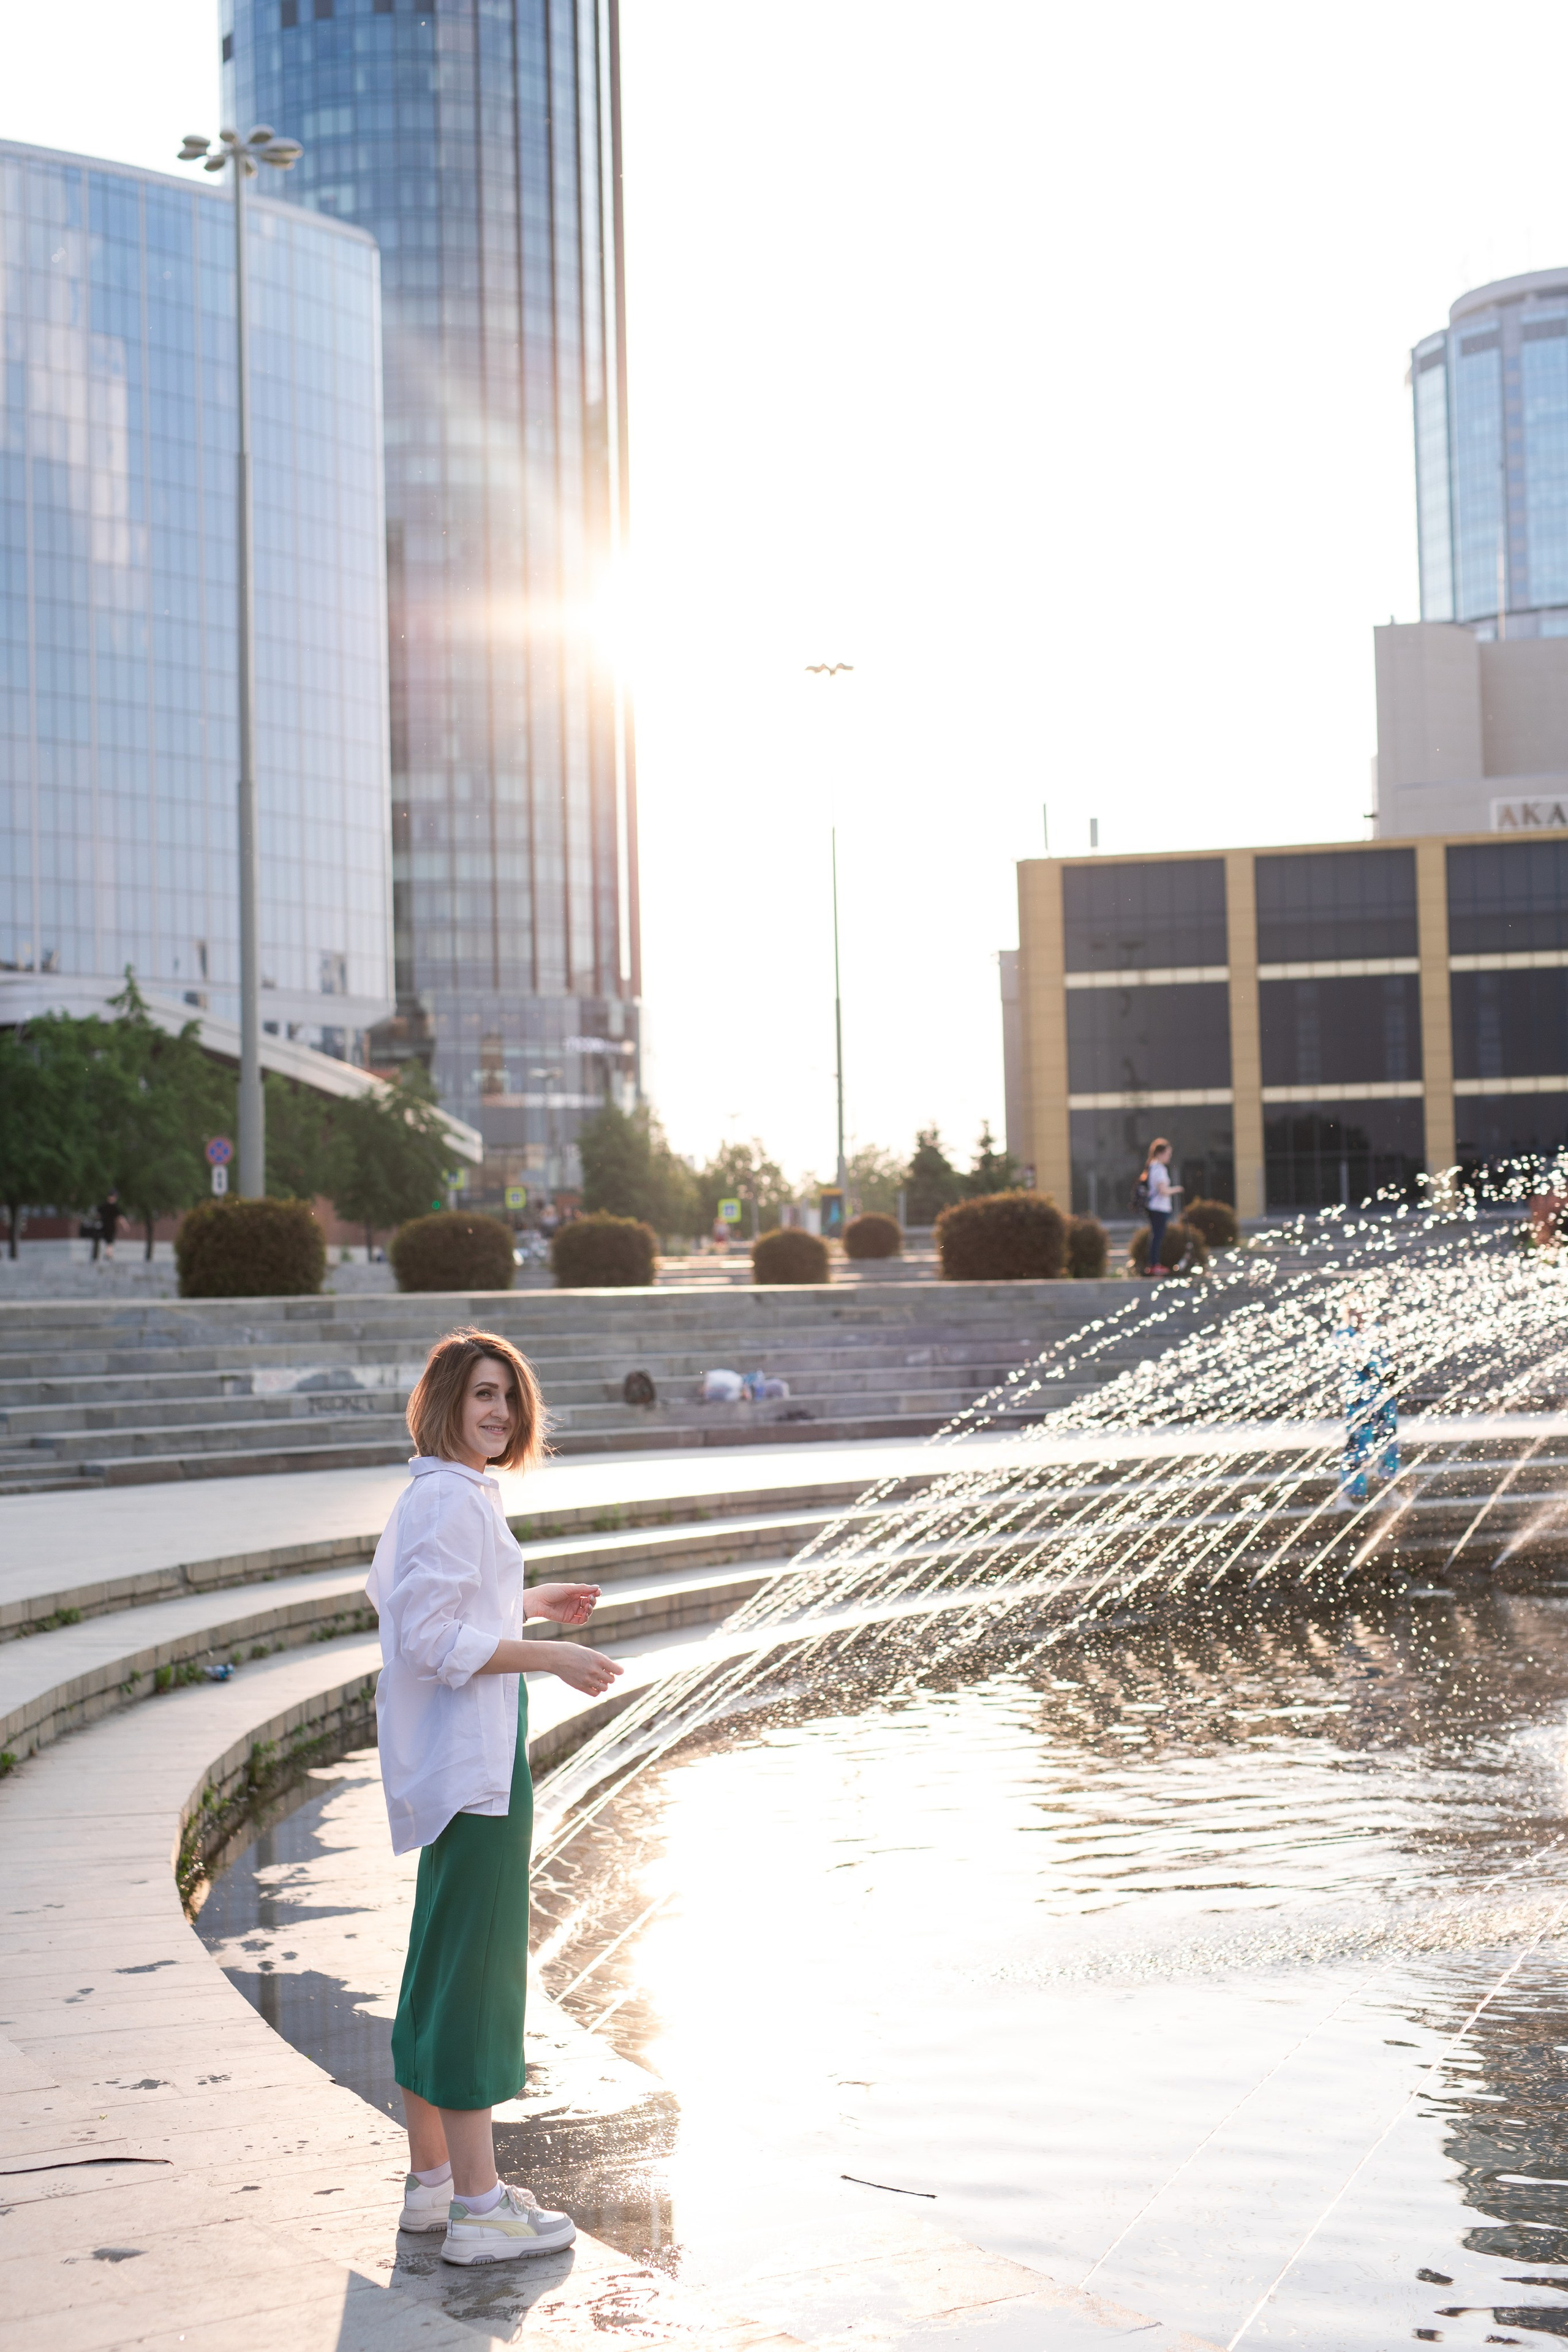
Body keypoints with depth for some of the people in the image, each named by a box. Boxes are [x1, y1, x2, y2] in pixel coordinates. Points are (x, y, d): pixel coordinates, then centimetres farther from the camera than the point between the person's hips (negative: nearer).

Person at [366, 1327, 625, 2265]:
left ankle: (432, 2179, 28)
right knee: (475, 1972, -6)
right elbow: (432, 1638, -23)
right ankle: (478, 2207, 0)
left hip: (452, 1761, 11)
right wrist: (552, 1655, -21)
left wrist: (527, 1604, 20)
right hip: (471, 1764, -11)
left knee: (443, 1963, 17)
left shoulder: (448, 1493, 14)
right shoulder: (451, 1500, -18)